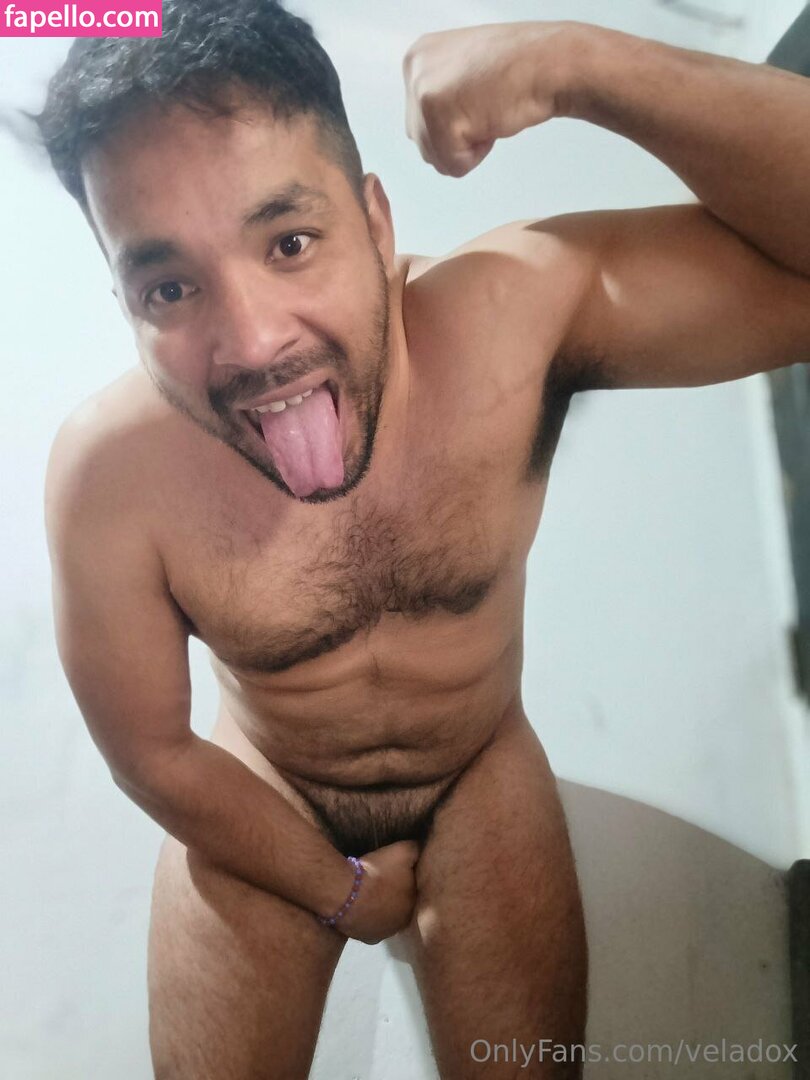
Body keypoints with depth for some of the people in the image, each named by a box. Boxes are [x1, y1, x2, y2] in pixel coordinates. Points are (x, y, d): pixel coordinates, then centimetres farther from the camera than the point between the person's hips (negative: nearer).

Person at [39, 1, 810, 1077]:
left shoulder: (515, 309, -28)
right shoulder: (108, 474, -28)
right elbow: (153, 754, -15)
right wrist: (340, 893, -7)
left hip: (480, 776, 1)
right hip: (260, 798, 0)